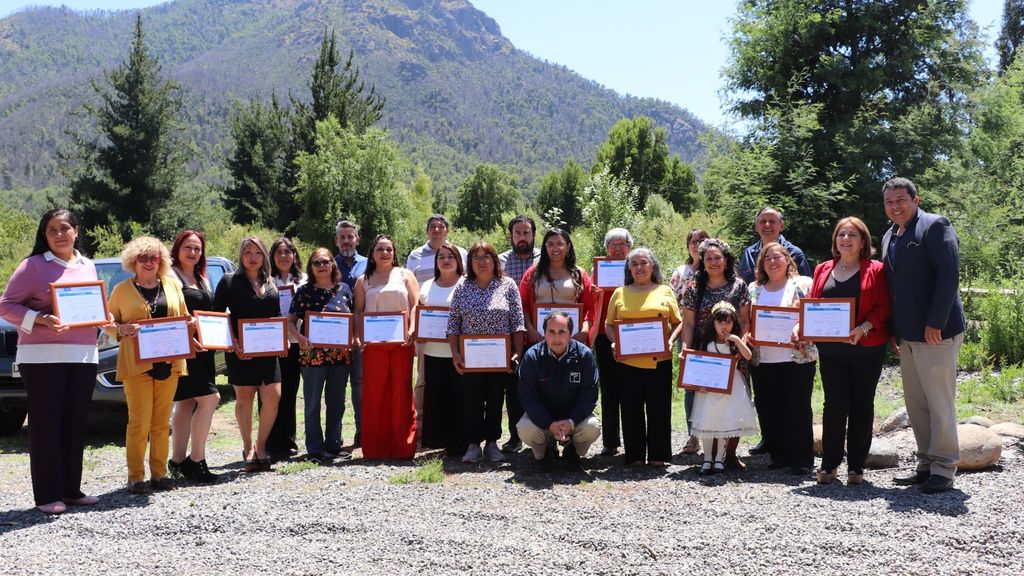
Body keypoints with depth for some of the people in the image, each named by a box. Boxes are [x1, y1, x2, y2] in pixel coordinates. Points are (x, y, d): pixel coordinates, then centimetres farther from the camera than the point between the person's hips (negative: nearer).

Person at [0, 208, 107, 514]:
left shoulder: (89, 267, 15)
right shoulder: (33, 265, -1)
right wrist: (40, 320, -19)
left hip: (84, 356, 5)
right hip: (42, 356, -5)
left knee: (75, 425, 8)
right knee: (46, 426, -2)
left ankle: (71, 490, 17)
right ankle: (48, 495, 5)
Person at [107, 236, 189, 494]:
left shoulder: (172, 285, 12)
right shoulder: (122, 289, 4)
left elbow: (185, 317, 19)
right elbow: (108, 323, 6)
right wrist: (123, 329, -14)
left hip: (168, 363, 3)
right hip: (136, 363, -3)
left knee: (162, 422, 7)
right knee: (139, 422, -5)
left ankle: (159, 473, 15)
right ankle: (136, 477, 4)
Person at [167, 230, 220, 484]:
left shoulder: (203, 280, 20)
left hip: (202, 350, 8)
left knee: (187, 405, 10)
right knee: (209, 398, -13)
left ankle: (178, 461, 17)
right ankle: (196, 460, -5)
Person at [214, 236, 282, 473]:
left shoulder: (270, 284, 16)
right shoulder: (229, 282, 2)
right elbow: (216, 315, -4)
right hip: (241, 351, -4)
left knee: (273, 397, -4)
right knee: (244, 398, 4)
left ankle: (260, 447, 12)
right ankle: (248, 448, 17)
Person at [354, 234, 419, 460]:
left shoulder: (405, 275, 12)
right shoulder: (363, 281, 15)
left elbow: (415, 305, 4)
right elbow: (358, 312, 11)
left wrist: (412, 330, -10)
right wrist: (359, 337, -4)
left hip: (401, 342, -1)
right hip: (373, 343, 1)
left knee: (401, 392, -2)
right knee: (374, 393, 0)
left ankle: (402, 447, 4)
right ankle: (375, 448, 7)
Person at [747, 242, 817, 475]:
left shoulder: (803, 284, 2)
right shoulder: (754, 289, 15)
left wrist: (798, 331, -19)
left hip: (797, 358, -4)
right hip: (762, 360, 4)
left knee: (798, 409, -1)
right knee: (768, 410, 7)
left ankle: (801, 459, 8)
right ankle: (779, 455, 19)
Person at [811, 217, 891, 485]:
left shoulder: (875, 270, 1)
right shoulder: (823, 270, 12)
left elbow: (883, 307, -6)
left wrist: (864, 328, -21)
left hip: (867, 348, -2)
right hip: (831, 349, 2)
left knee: (862, 405, 6)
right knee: (834, 405, 1)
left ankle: (856, 466, 14)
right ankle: (829, 464, 9)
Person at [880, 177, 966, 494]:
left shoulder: (935, 225, -7)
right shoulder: (889, 237, 16)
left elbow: (949, 275, -15)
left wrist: (935, 323, -19)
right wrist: (893, 329, 11)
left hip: (935, 332, -8)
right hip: (906, 335, 8)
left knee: (940, 402, -2)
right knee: (915, 404, 11)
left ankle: (943, 468, 8)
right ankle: (926, 465, 20)